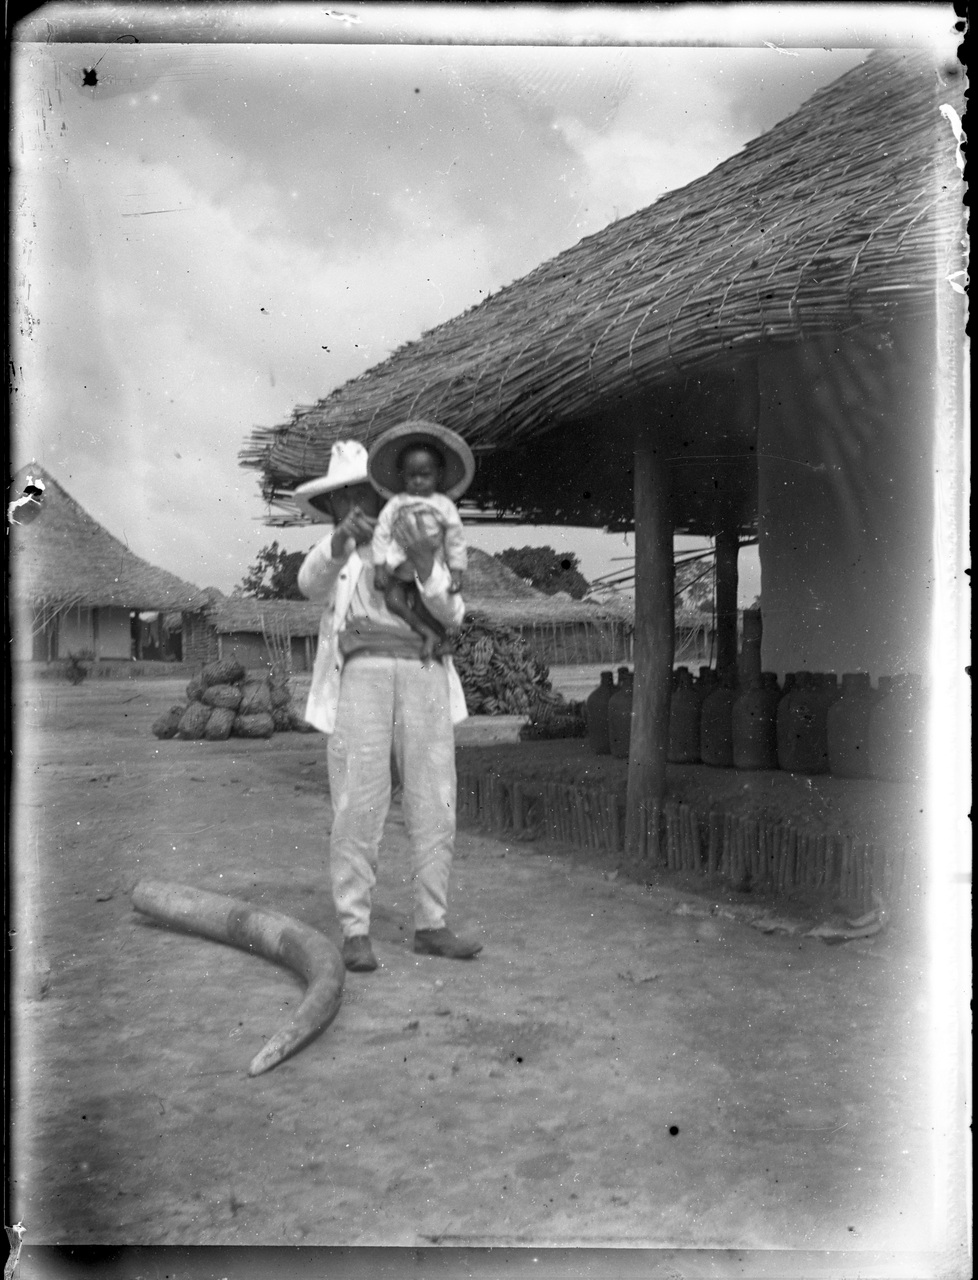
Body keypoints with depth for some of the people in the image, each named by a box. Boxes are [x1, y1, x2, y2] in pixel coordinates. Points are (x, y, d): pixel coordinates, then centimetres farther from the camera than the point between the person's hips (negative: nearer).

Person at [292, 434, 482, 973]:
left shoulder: (425, 551, 18)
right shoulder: (331, 554, 14)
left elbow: (450, 615, 2)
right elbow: (311, 584, -11)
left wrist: (424, 563, -16)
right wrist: (341, 536, -31)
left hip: (423, 679, 2)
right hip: (359, 678, -2)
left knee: (433, 806, 0)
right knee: (358, 807, -8)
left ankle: (431, 926, 10)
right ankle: (354, 933, 0)